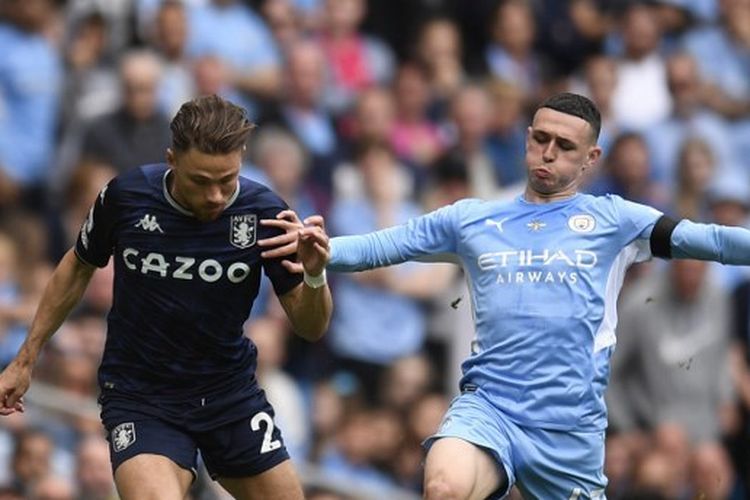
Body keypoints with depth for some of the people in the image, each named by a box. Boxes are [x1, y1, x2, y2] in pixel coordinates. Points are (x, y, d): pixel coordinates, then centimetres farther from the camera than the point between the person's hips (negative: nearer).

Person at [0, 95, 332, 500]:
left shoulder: (264, 213, -13)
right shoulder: (125, 196, -14)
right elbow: (77, 268, 6)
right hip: (139, 396, -3)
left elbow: (309, 327, -6)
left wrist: (314, 275, -28)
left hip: (231, 391, 3)